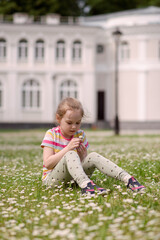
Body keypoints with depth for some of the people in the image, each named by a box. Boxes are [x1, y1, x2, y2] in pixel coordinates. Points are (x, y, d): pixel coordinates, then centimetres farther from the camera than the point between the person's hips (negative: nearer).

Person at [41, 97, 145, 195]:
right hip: (52, 178, -4)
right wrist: (68, 148, -22)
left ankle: (128, 179, -31)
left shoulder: (80, 135, 8)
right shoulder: (51, 134, -5)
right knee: (70, 155, -31)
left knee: (93, 156, -19)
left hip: (75, 176, 4)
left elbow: (84, 162, 8)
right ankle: (86, 185, -55)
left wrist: (83, 155, -16)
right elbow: (48, 164, -16)